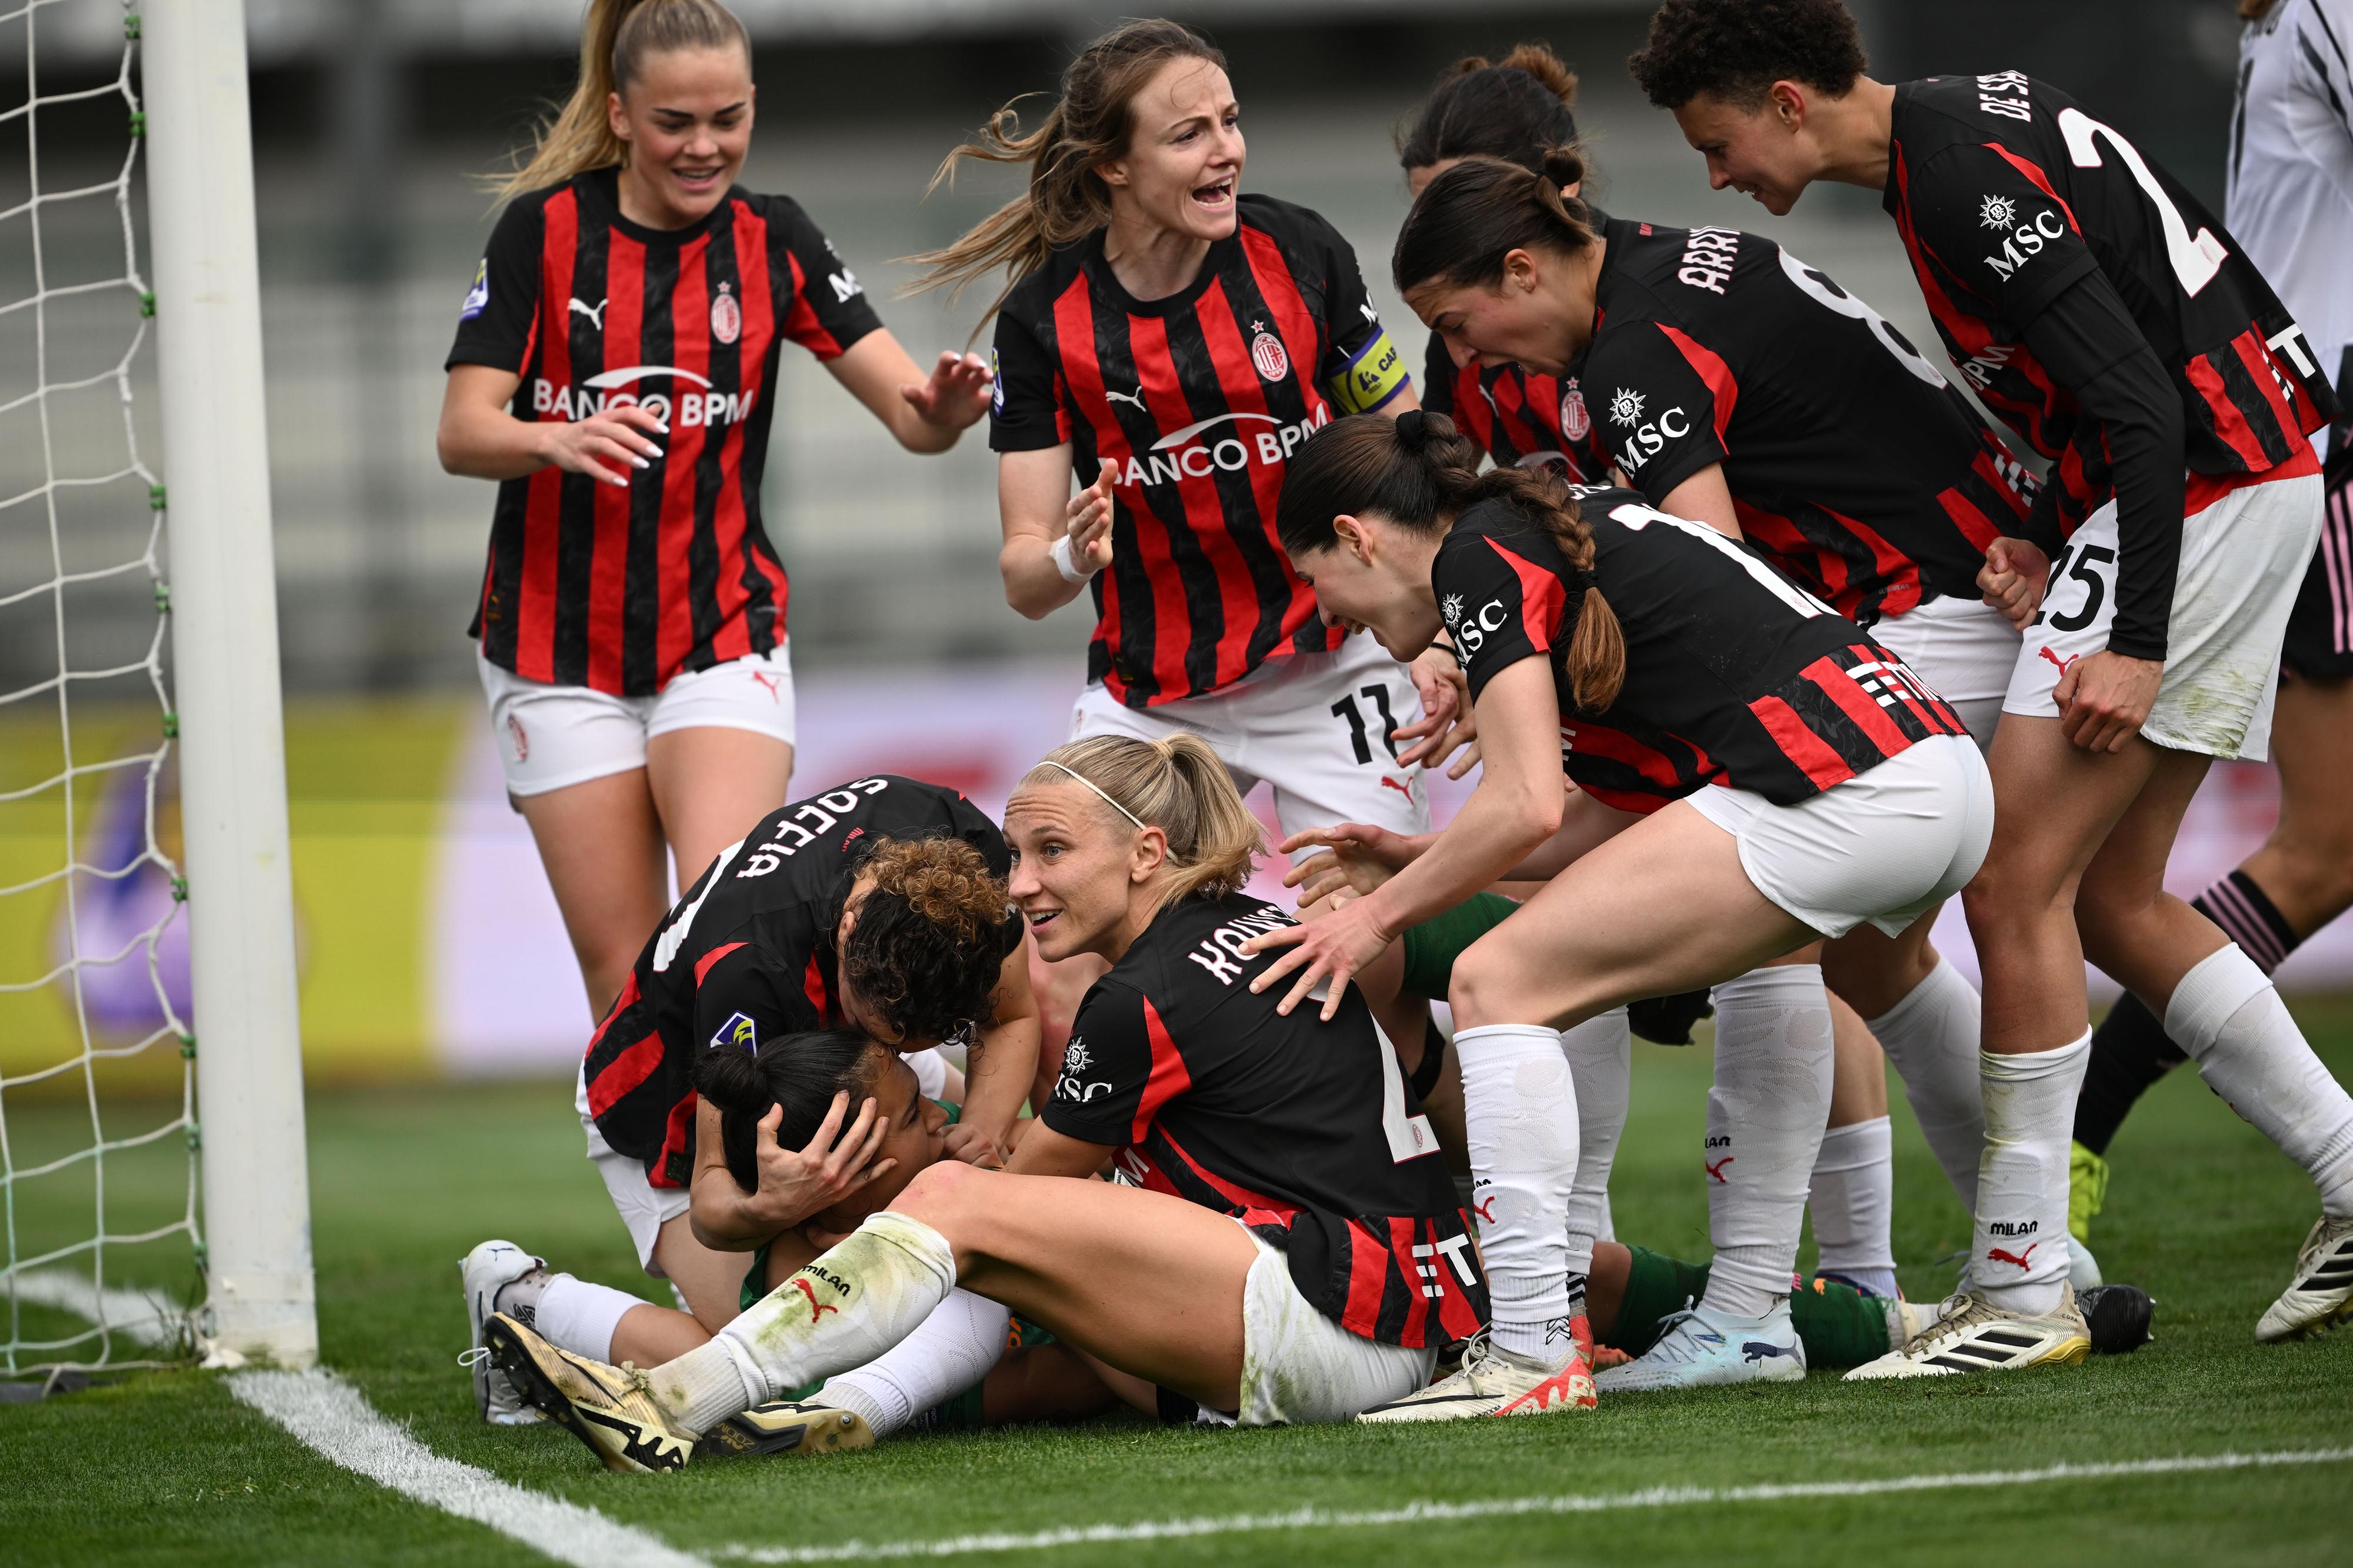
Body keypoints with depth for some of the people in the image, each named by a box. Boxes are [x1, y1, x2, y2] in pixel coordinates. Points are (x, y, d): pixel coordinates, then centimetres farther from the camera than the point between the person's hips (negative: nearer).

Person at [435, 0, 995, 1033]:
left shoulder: (772, 242, 0)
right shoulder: (544, 230, -5)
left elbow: (912, 415, -6)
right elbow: (462, 433, -12)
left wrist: (945, 406, -30)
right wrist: (562, 439, -33)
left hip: (721, 634, 0)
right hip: (560, 650, 0)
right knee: (621, 971, -1)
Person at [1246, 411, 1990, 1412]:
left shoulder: (1477, 555, 2)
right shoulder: (1568, 529, 29)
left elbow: (1526, 805, -8)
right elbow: (1622, 817, 27)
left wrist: (1381, 915, 5)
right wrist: (1419, 858, 28)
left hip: (1833, 793, -10)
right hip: (1949, 776, 10)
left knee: (1499, 984, -4)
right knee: (1758, 961, 38)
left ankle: (1531, 1354, -10)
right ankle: (1749, 1322, 37)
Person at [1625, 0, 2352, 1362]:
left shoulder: (1968, 181, -19)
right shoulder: (1963, 127, 12)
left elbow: (2146, 404, -23)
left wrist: (2137, 641, -24)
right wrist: (2057, 536, 15)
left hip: (2199, 492, -10)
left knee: (2018, 887, -8)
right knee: (2110, 899, 13)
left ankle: (2023, 1292, -4)